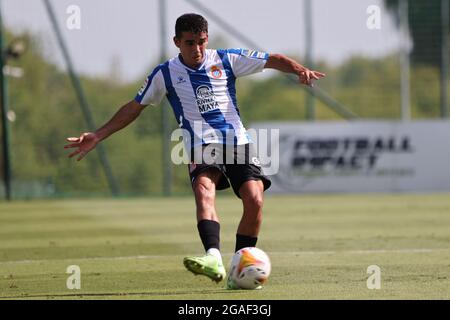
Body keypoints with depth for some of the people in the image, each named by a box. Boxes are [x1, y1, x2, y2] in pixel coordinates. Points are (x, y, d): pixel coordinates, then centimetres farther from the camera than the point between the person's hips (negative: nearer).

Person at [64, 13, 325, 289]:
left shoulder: (226, 60, 7)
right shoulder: (165, 74, 7)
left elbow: (274, 60, 9)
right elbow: (134, 108, 16)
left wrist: (300, 69, -12)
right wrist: (97, 137, 12)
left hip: (238, 142, 1)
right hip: (201, 148, -1)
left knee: (254, 199, -19)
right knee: (204, 190, -31)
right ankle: (214, 259, -53)